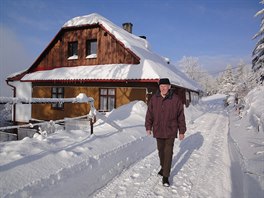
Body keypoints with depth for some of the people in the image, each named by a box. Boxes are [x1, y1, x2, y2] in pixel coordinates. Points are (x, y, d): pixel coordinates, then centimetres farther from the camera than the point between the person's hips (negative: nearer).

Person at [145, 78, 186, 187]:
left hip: (170, 131, -2)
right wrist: (148, 127, 1)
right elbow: (149, 114, 4)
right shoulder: (154, 99, -3)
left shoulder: (176, 99, -8)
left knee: (168, 153, -1)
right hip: (158, 131, 3)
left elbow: (181, 116, -2)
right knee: (161, 151, 17)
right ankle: (163, 167, 41)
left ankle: (165, 176, 10)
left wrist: (182, 131, 0)